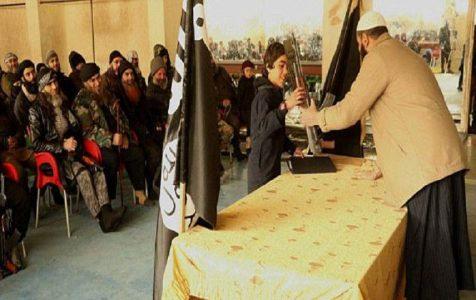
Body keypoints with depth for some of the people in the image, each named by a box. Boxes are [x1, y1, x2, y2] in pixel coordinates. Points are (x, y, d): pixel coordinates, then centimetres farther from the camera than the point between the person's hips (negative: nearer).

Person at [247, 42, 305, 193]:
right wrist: (285, 106, -48)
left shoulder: (276, 93, 14)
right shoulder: (264, 94, -17)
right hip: (262, 168, -10)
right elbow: (263, 127, -36)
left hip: (272, 164, 10)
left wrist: (292, 148, 12)